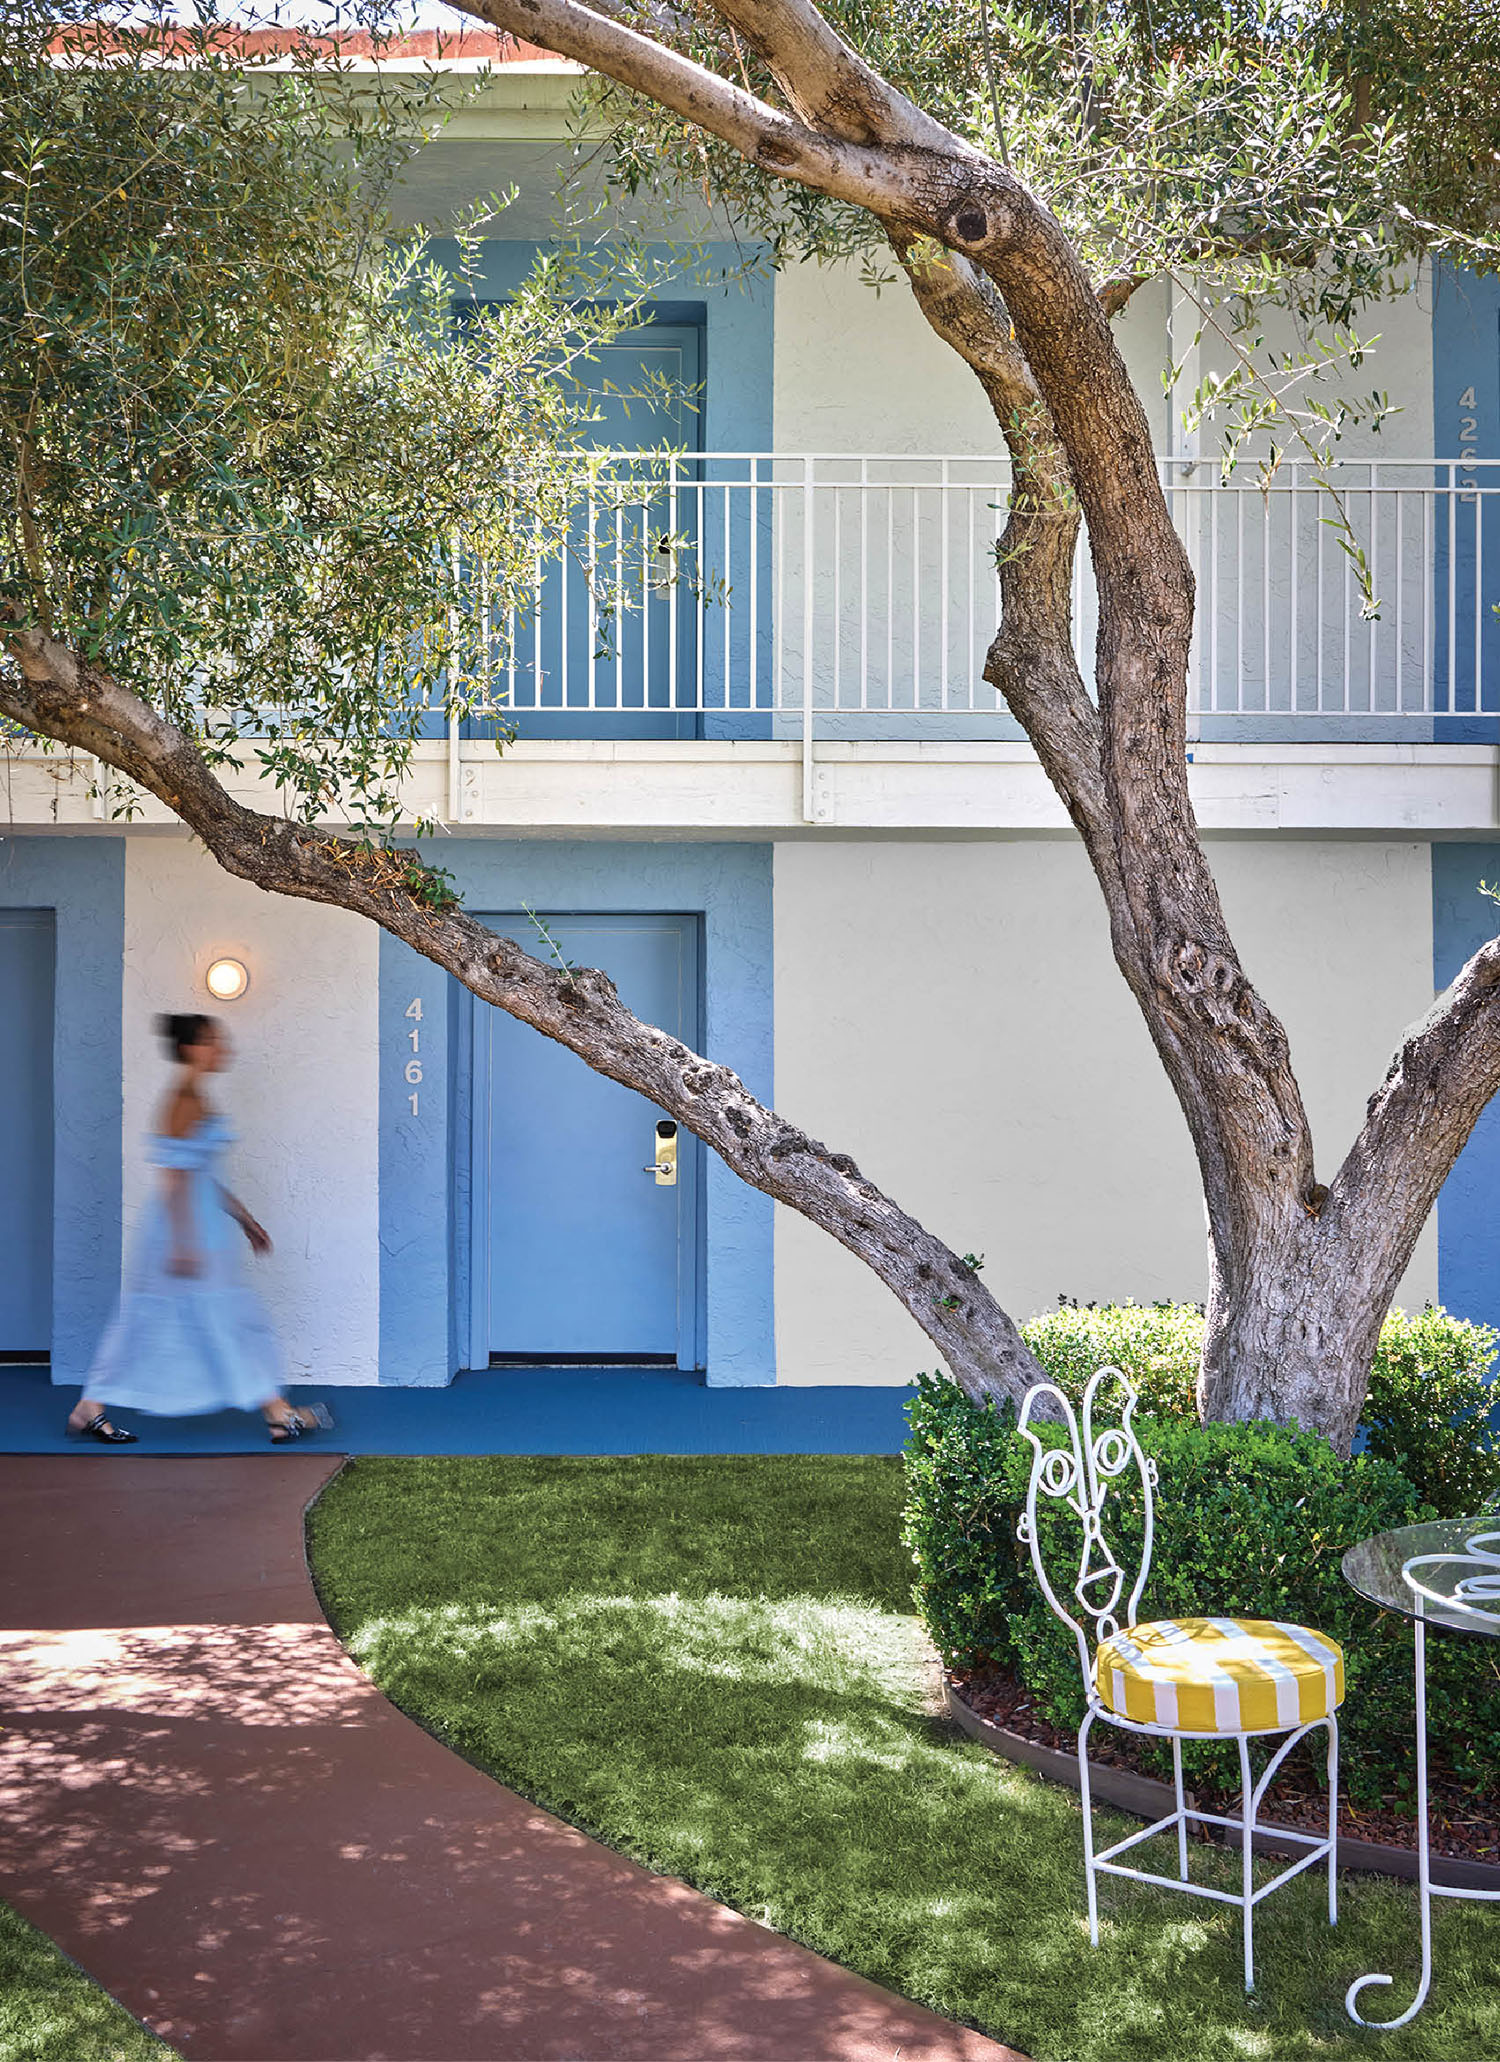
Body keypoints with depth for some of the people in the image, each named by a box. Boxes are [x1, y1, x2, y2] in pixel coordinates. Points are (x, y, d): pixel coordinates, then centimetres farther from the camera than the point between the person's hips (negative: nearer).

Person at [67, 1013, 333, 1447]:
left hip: (201, 1224, 10)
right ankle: (278, 1415, 1)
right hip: (186, 1227, -10)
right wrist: (184, 1244, -23)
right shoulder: (183, 1103, -15)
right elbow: (175, 1178, -20)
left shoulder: (194, 1101, 15)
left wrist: (244, 1219, 24)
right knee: (225, 1318, -4)